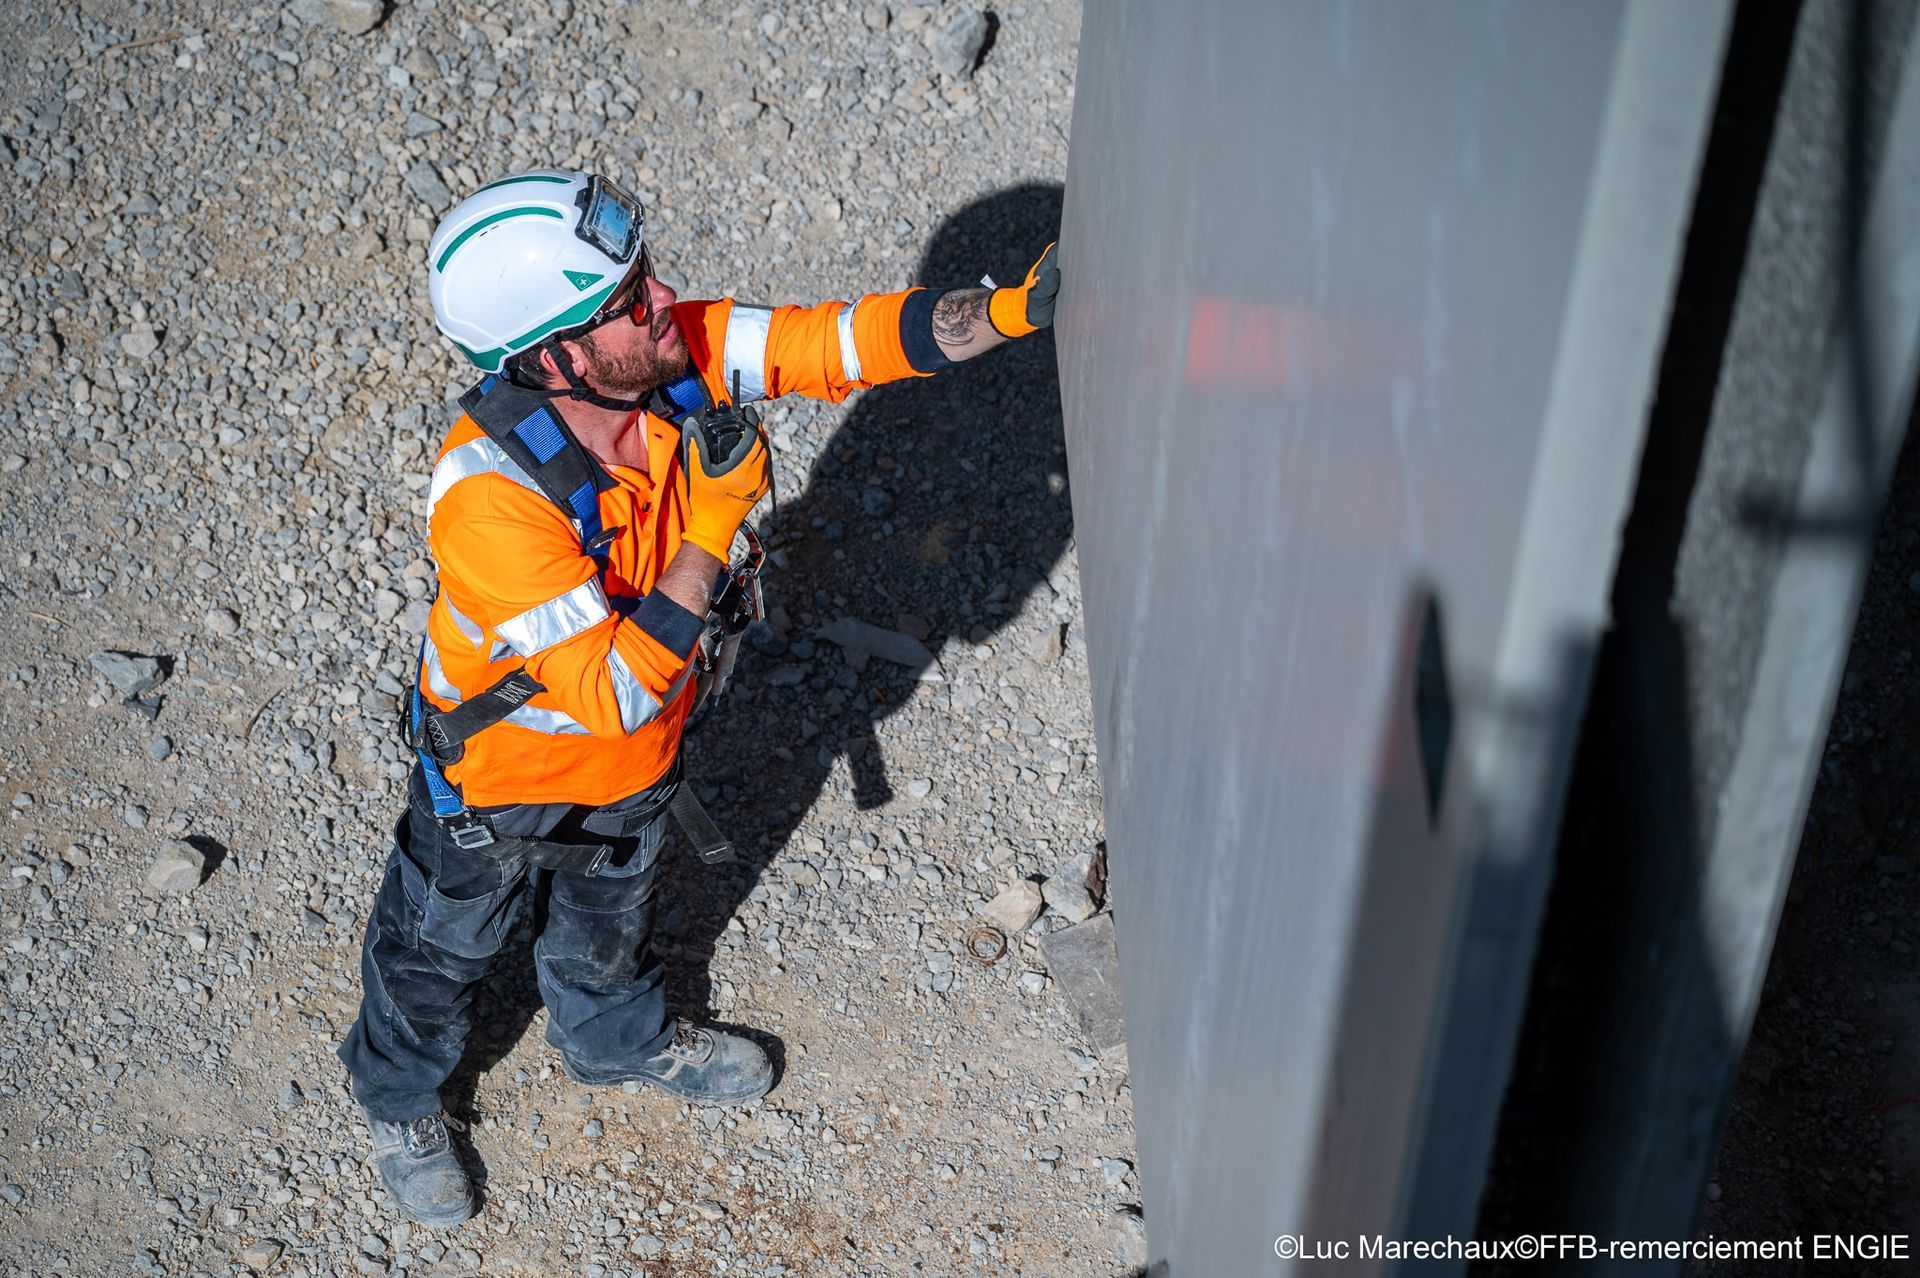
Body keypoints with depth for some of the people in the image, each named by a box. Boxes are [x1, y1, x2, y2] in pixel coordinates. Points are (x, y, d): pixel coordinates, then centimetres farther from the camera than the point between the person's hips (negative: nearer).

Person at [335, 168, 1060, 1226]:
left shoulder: (679, 355, -27)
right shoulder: (489, 497, -43)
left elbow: (850, 341, -24)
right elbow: (615, 693, -41)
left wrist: (1017, 307, -37)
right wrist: (712, 529, -44)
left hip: (636, 756, 5)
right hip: (502, 772, -5)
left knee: (608, 916, 34)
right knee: (440, 950, 25)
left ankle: (617, 1040, 65)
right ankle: (397, 1100, 55)